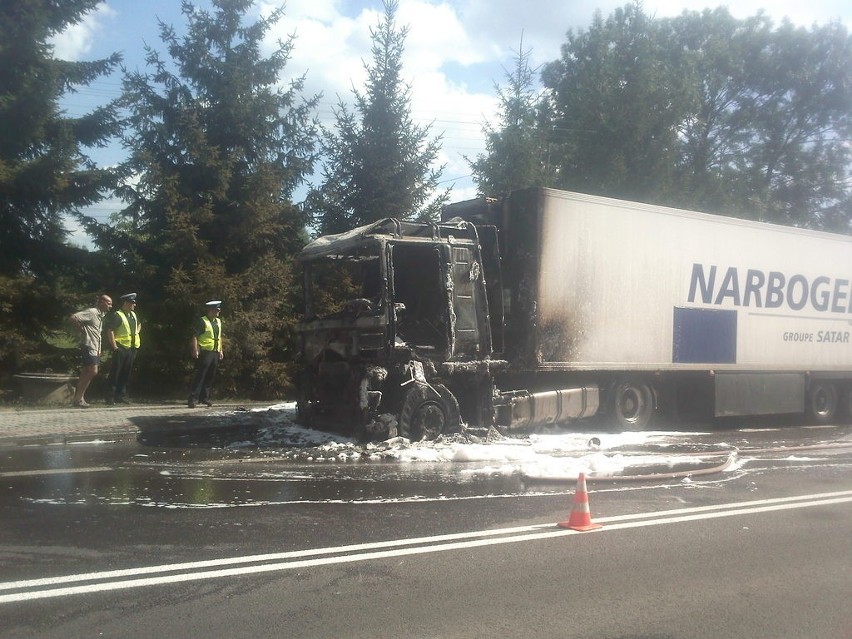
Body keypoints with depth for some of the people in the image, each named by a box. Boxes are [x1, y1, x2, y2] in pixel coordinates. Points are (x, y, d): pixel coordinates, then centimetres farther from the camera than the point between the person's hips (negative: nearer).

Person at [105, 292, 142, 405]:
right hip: (121, 348, -8)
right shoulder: (117, 315, -12)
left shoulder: (133, 315, 14)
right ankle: (111, 396, 0)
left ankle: (122, 394, 21)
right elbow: (110, 331, -19)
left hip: (131, 348, 8)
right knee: (115, 373, -4)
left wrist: (137, 332, 18)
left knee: (126, 374, 12)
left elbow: (139, 324, 36)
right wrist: (114, 347, -20)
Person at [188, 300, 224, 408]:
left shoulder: (218, 322, 15)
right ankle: (193, 399, -5)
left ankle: (204, 397, 22)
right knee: (200, 376, -8)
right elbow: (195, 336, -14)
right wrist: (195, 350, -19)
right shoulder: (202, 321, -9)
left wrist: (221, 350, 18)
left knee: (210, 377, 11)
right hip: (205, 353, -8)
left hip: (215, 353, 8)